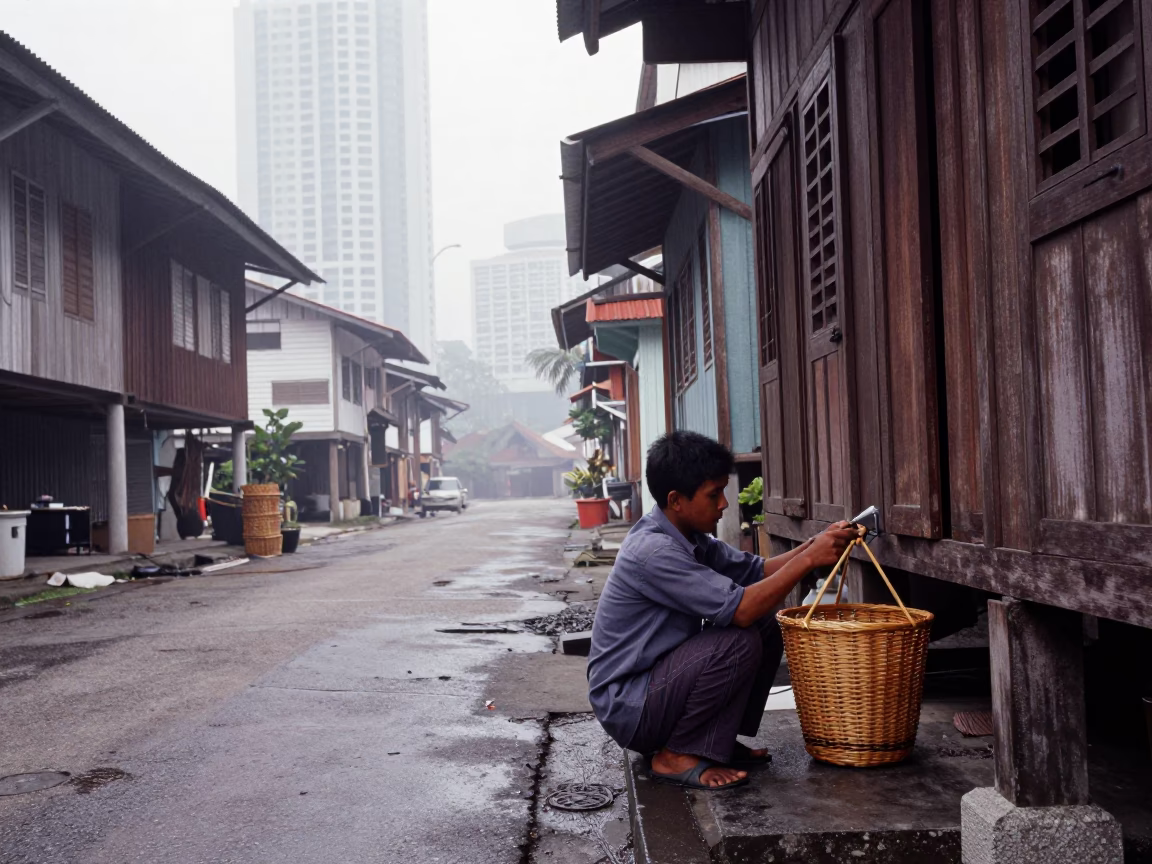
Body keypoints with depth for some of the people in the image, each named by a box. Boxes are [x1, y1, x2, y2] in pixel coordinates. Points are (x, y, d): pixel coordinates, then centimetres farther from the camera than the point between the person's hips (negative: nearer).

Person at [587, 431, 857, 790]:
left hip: (655, 684, 10)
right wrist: (809, 559, -23)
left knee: (767, 627, 2)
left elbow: (754, 570, 10)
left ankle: (720, 742, 11)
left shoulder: (688, 538, 6)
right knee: (740, 641, -26)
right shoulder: (652, 551, -26)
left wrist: (813, 545, -5)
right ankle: (676, 756, -10)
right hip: (625, 707, -10)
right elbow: (740, 608, -29)